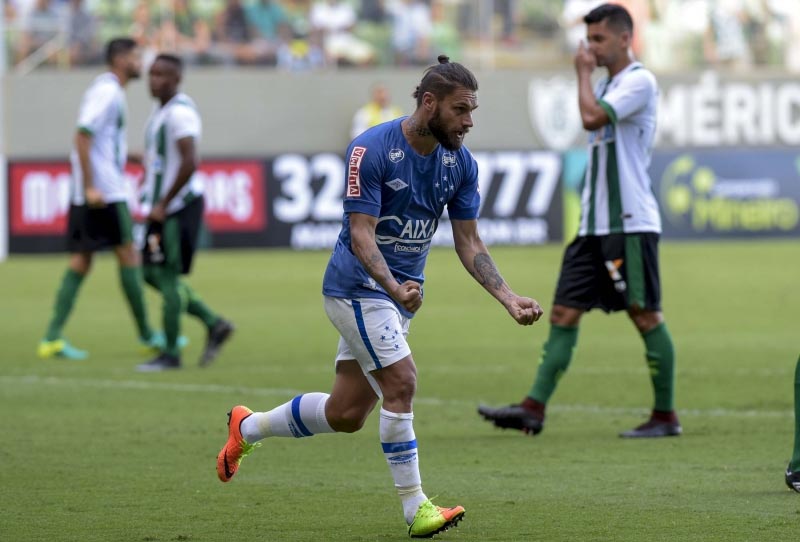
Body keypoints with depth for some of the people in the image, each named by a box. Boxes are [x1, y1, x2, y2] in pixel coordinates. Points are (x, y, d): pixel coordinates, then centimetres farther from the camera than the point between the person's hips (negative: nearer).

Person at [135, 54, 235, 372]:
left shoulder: (180, 112, -16)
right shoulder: (160, 111, 15)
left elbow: (189, 163, -24)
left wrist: (163, 205, -20)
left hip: (179, 205, -10)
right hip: (163, 206, 10)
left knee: (167, 275, -5)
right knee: (152, 273, 12)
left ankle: (171, 354, 3)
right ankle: (214, 324, 17)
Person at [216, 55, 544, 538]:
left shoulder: (461, 163, -1)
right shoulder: (371, 150, -19)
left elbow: (469, 243, 4)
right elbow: (361, 234, -21)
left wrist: (509, 299, -9)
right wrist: (395, 288, -37)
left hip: (402, 293, 7)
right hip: (358, 286, -7)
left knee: (346, 414, 10)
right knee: (401, 381, -20)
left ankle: (247, 428, 33)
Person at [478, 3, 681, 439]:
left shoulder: (639, 81, -9)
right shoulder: (604, 87, 19)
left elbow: (591, 117, -23)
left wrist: (583, 73, -8)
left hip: (631, 223, -9)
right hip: (595, 224, 9)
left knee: (645, 314, -4)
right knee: (564, 312, 1)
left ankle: (666, 416, 3)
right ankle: (534, 407, -3)